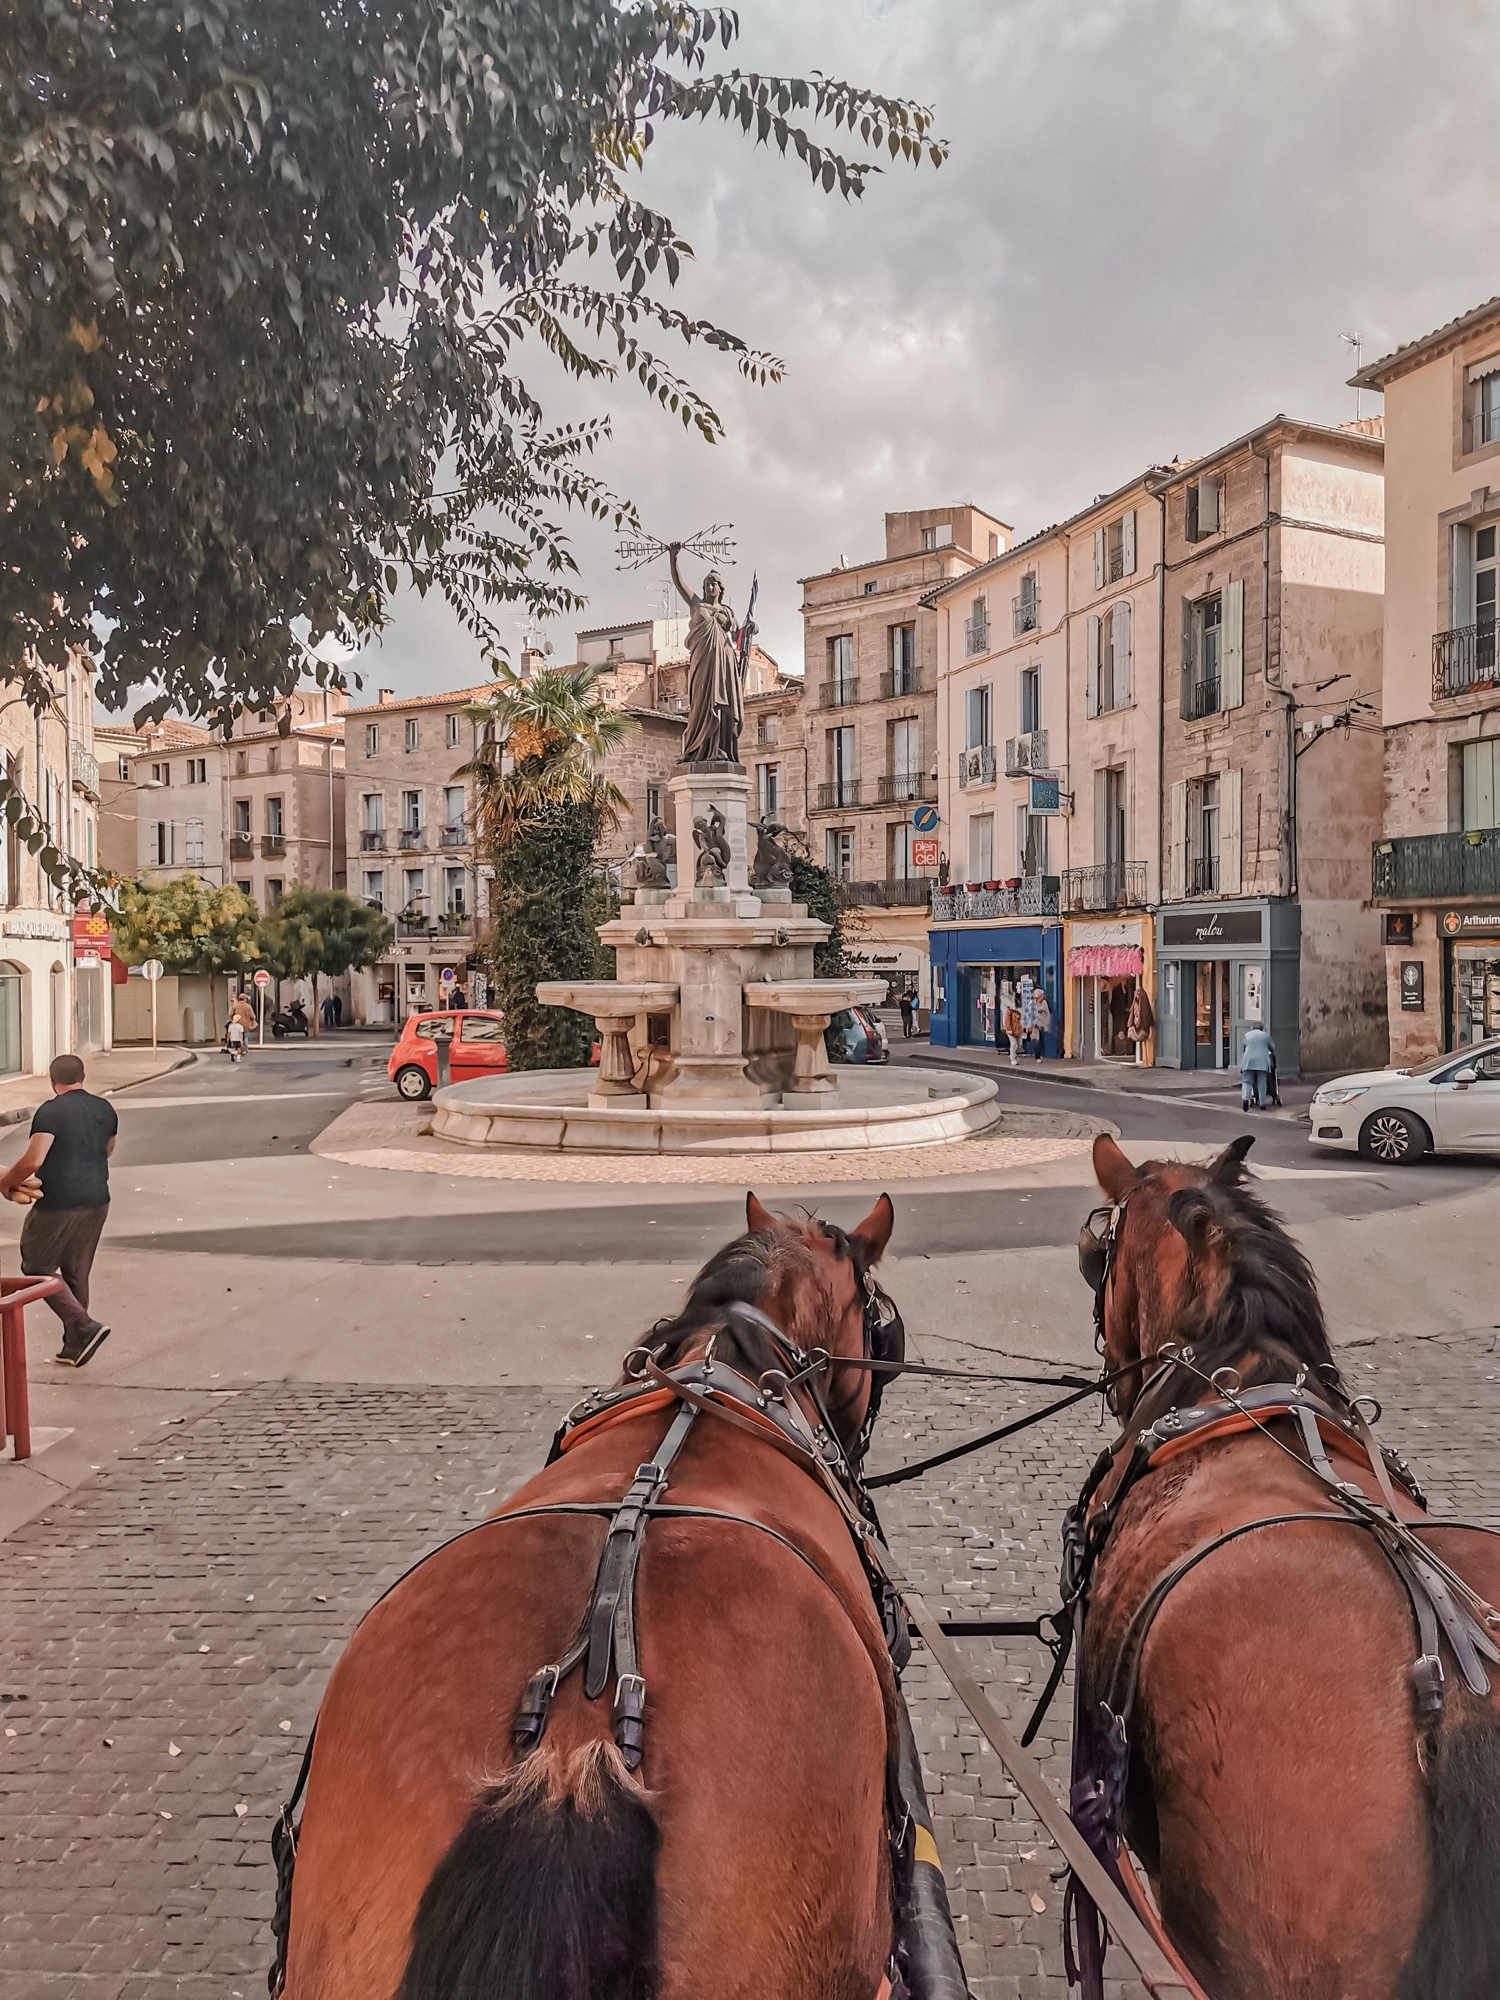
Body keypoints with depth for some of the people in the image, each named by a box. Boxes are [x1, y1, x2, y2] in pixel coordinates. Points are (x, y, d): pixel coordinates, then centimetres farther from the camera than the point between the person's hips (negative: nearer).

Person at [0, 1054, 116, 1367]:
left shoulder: (50, 1112, -12)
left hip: (58, 1204, -6)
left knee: (38, 1268, 9)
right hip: (97, 1201, 6)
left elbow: (33, 1161, -19)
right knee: (77, 1273, 16)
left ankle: (84, 1326, -5)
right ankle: (75, 1347, 21)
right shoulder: (105, 1109, 8)